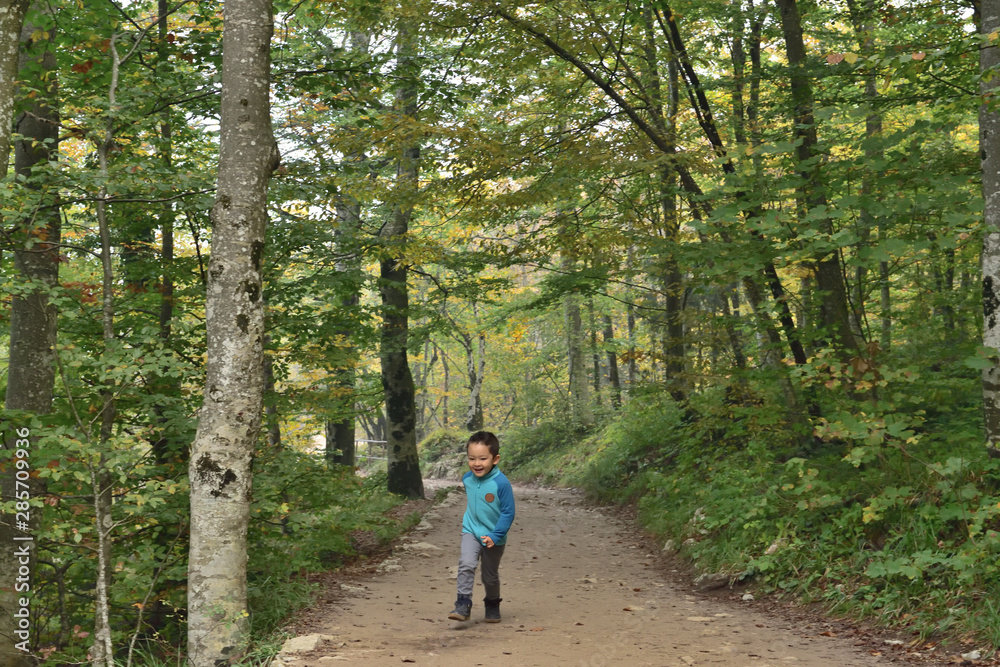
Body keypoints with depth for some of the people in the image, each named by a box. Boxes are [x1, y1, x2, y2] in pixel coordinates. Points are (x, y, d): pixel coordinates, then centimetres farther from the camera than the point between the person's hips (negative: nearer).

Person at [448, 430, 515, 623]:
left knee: (490, 576, 13)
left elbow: (508, 513, -19)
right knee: (466, 564, -21)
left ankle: (492, 605, 38)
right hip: (471, 531, 3)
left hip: (494, 537, -3)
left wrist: (495, 535, -24)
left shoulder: (501, 483, -24)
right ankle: (463, 604, -16)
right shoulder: (467, 479, -7)